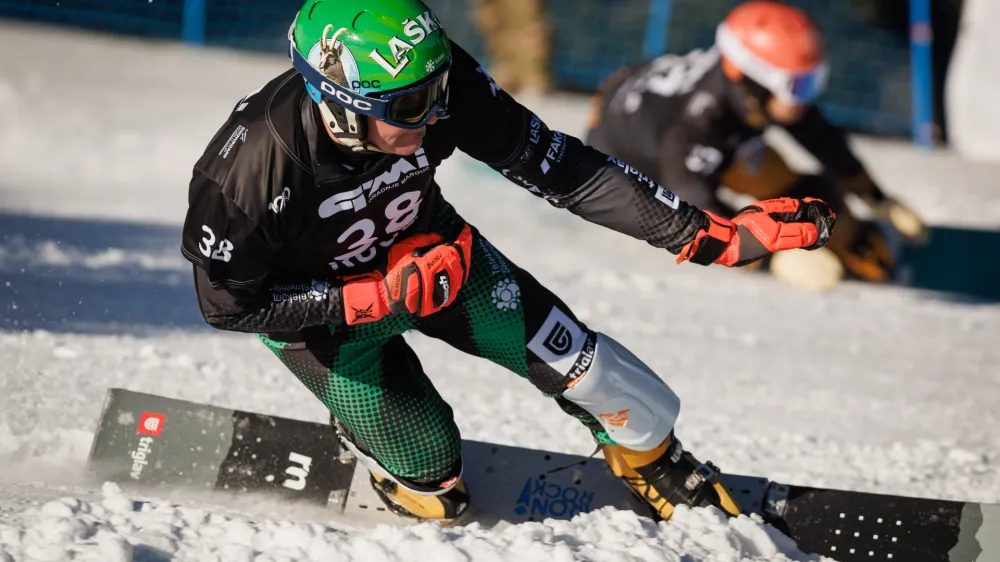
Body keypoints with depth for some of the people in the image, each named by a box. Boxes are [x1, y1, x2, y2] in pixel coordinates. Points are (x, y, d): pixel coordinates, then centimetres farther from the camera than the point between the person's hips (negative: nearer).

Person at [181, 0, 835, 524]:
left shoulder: (443, 86, -32)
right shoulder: (248, 172, -40)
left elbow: (560, 167, -24)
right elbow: (229, 304, -24)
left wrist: (706, 233, -25)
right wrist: (380, 297, -32)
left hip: (424, 252, 3)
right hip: (314, 302, -3)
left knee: (572, 357, -3)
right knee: (433, 486, -2)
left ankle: (664, 471, 25)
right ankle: (369, 438, 33)